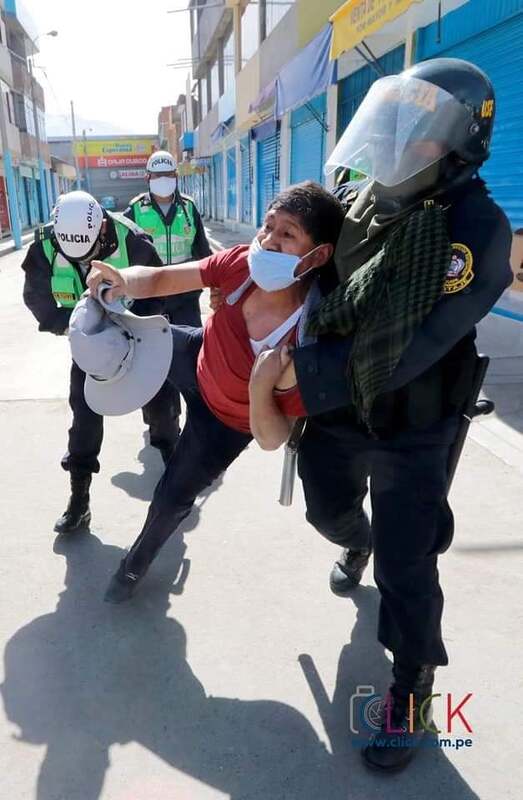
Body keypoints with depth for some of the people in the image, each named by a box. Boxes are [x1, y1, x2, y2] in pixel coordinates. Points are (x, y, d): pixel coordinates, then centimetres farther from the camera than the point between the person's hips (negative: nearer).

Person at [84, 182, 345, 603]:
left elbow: (274, 439, -32)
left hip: (226, 422, -3)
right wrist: (123, 280, -39)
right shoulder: (242, 263, -29)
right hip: (197, 358, 4)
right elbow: (160, 279, -18)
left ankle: (137, 562, 50)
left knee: (171, 499, 15)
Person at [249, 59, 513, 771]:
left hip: (410, 435, -6)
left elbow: (411, 347, -27)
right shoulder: (360, 204, -2)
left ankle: (413, 686, 32)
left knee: (405, 569, 5)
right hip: (335, 413, 6)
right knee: (329, 510, 26)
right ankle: (358, 546, 64)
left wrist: (304, 371, -25)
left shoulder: (476, 230, -21)